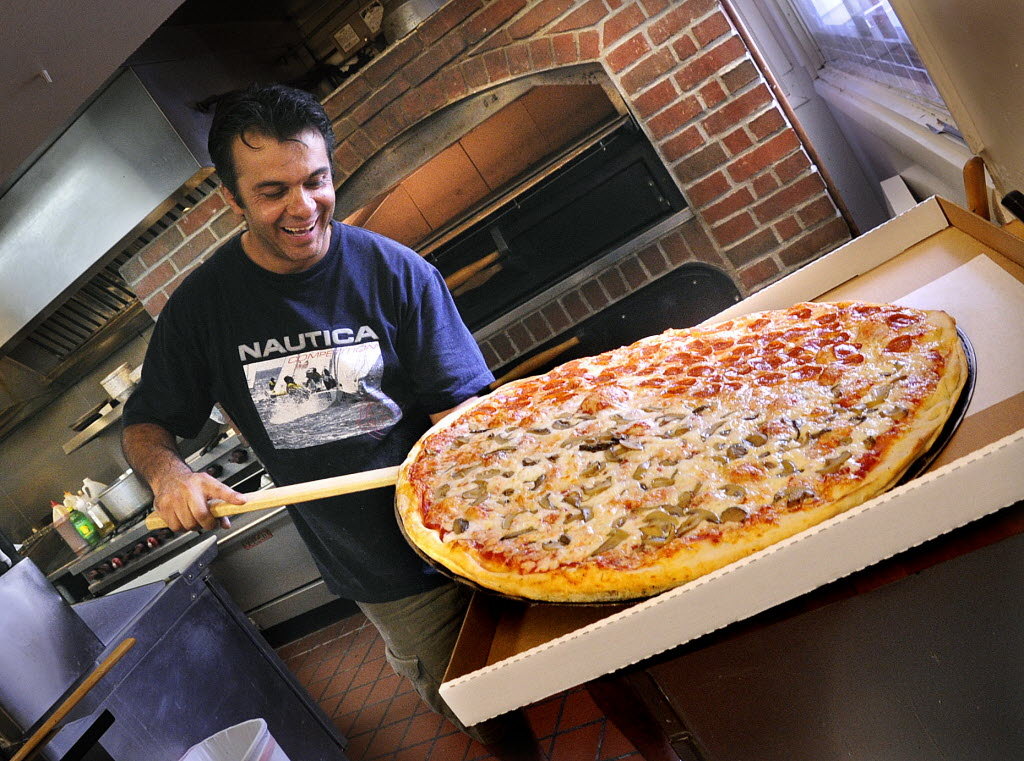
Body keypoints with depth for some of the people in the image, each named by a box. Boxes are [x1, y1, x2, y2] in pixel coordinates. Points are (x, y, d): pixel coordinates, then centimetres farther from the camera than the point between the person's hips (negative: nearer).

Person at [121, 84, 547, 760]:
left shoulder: (395, 272, -12)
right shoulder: (201, 305, -5)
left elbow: (461, 410, -12)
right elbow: (146, 425, 7)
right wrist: (167, 471, -16)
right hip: (383, 577, 2)